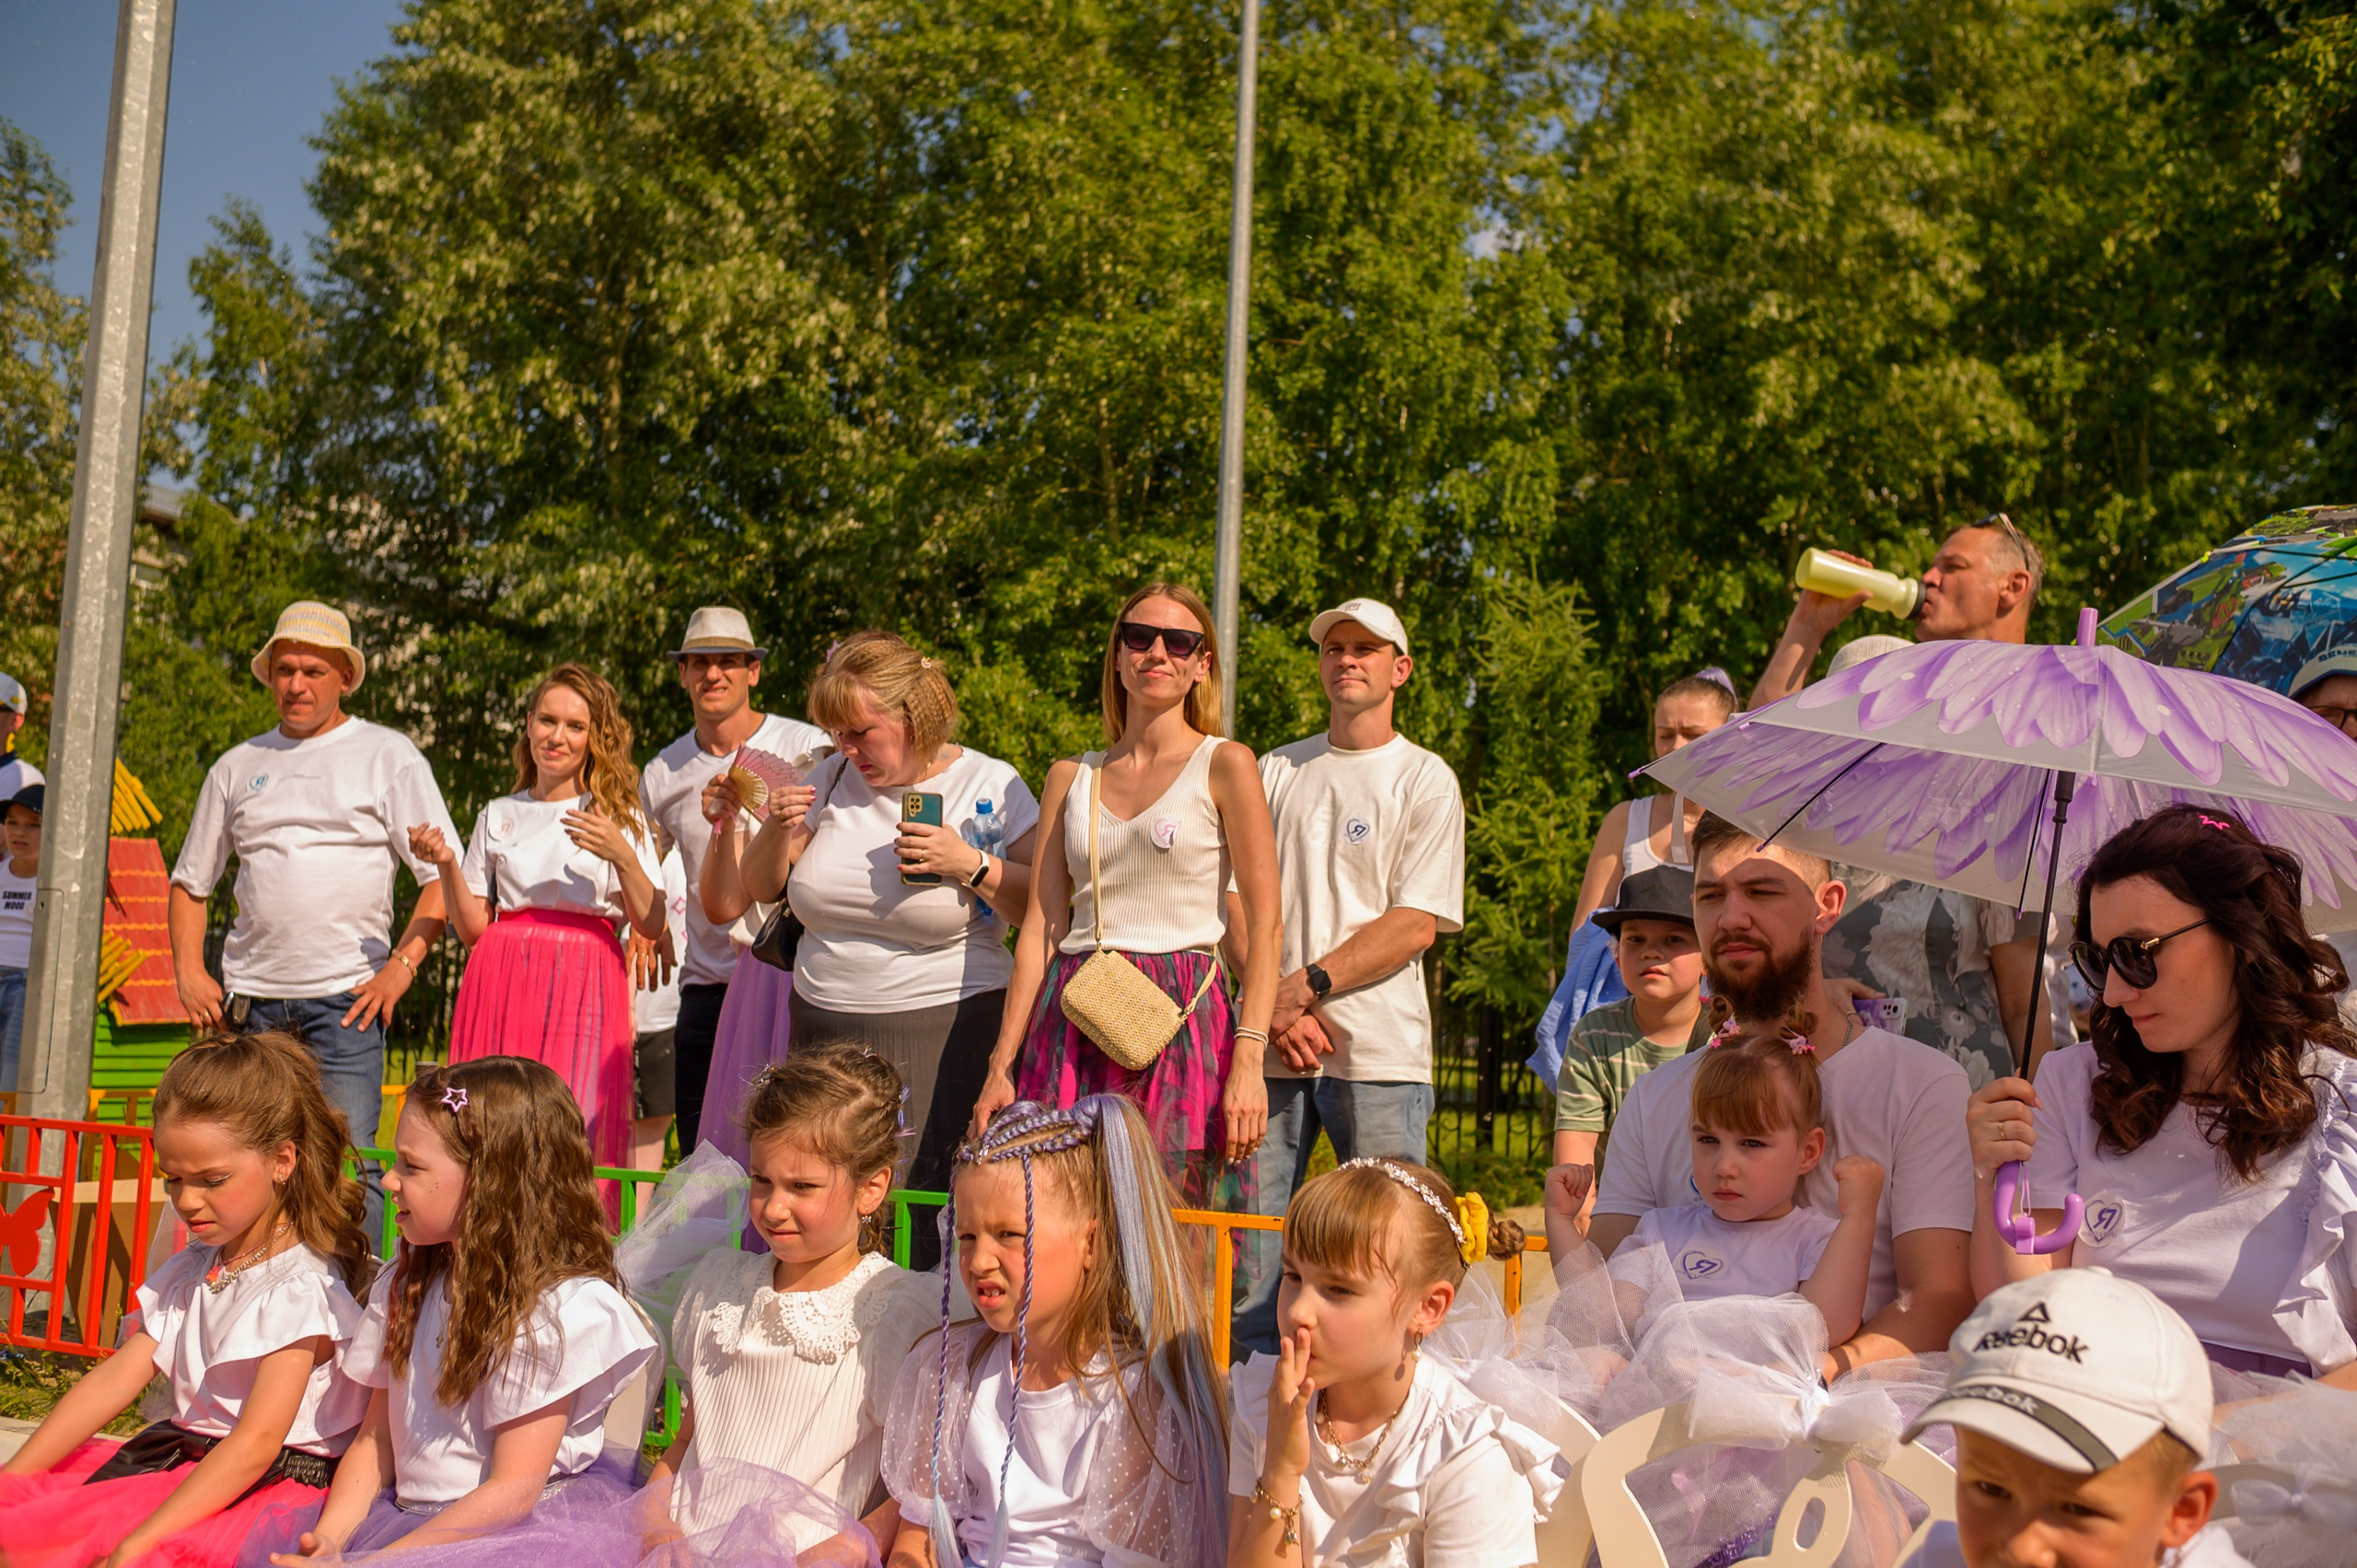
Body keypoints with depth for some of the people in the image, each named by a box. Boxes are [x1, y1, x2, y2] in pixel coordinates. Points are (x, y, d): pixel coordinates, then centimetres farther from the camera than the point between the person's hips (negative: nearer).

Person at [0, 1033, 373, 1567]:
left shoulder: (300, 1288, -16)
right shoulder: (187, 1272, 13)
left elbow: (256, 1442, -24)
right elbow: (113, 1381, 8)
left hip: (276, 1480, -8)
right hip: (178, 1457, 8)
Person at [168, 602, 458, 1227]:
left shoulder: (389, 755, 4)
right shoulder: (237, 767, 15)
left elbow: (444, 876, 0)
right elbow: (189, 883, 22)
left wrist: (401, 966, -10)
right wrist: (189, 972, 7)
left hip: (344, 996, -4)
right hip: (248, 998, 4)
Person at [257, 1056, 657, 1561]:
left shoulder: (560, 1309, -15)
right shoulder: (402, 1287, 11)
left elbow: (513, 1491, -17)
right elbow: (375, 1440, 11)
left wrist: (377, 1558, -19)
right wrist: (329, 1538, -6)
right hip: (409, 1511, 7)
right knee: (272, 1539, -13)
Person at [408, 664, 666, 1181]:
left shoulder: (620, 817, 9)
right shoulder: (498, 817, 16)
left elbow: (652, 927, 0)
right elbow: (473, 929, 12)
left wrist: (622, 856, -13)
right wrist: (447, 865, -2)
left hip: (585, 986, -2)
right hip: (505, 982, 2)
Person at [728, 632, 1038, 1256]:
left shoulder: (991, 786, -2)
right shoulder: (832, 779, 10)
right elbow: (761, 889, 18)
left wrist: (971, 864, -18)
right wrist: (778, 832, -1)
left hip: (945, 1029, -4)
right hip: (824, 1030, 4)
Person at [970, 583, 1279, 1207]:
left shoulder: (1224, 765, 2)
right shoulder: (1070, 777, 14)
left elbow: (1263, 926, -4)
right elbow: (1040, 928, 12)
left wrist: (1249, 1061, -14)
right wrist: (1000, 1065, 6)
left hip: (1182, 1019, -3)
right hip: (1072, 1023, 4)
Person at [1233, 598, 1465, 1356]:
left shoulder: (1425, 780, 5)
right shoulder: (1275, 772, 15)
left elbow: (1416, 924, -4)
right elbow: (1235, 900, 9)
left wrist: (1306, 985, -12)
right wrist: (1276, 1006, -6)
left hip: (1377, 1048, -3)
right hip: (1269, 1043, 3)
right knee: (1249, 1253, 5)